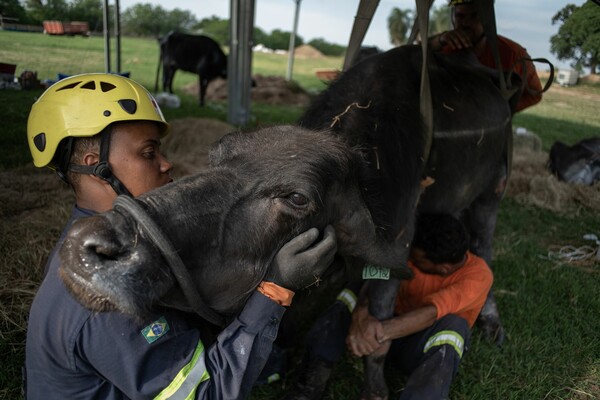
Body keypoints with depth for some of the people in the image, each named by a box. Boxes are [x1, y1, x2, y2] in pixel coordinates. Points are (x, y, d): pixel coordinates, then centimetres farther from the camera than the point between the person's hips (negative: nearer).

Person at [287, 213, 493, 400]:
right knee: (352, 296, -23)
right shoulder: (412, 251, -15)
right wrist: (361, 316, -49)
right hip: (392, 332, 3)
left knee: (454, 325, -35)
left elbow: (430, 313, -37)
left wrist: (382, 331, -52)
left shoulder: (478, 275, -22)